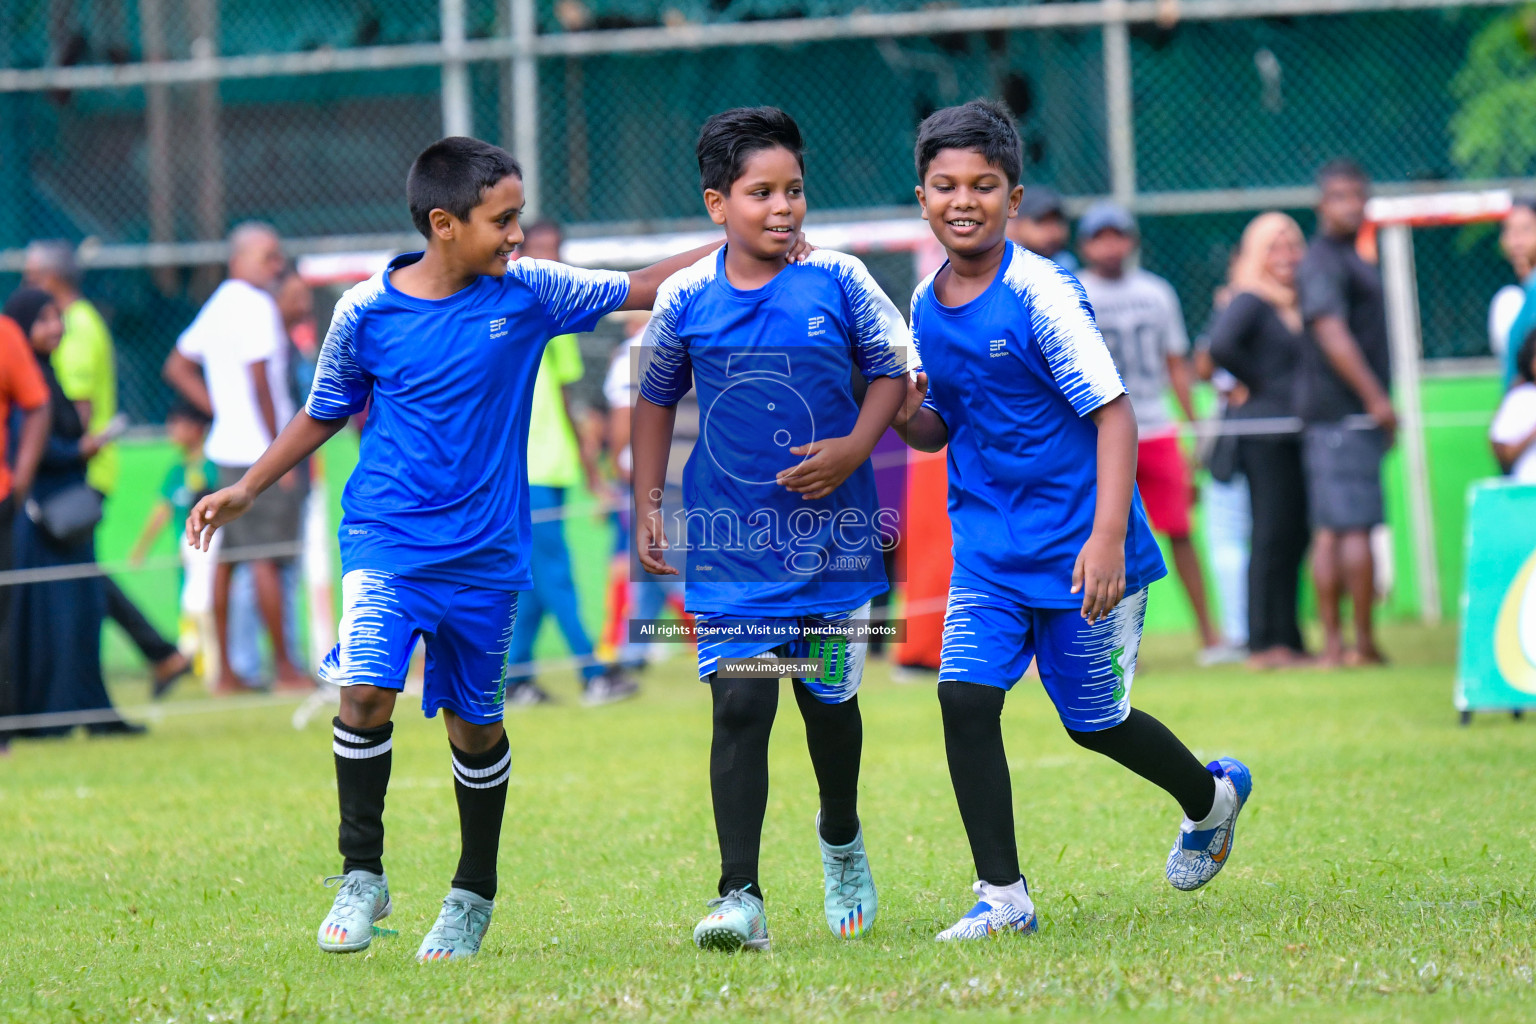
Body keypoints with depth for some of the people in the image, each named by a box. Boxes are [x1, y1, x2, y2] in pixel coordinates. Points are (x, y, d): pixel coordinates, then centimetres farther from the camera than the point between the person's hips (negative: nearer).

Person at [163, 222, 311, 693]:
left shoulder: (217, 305, 14)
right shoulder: (255, 305, -13)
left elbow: (177, 366, 22)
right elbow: (260, 384, -18)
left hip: (228, 448, 9)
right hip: (260, 450, -9)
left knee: (227, 557, 9)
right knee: (268, 558, -6)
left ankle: (225, 670, 12)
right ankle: (284, 667, -3)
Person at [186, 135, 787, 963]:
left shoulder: (528, 292, -2)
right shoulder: (366, 312, -5)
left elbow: (638, 290, 8)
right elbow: (325, 412, 10)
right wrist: (248, 488, 9)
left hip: (485, 553, 2)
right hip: (387, 541, -2)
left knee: (475, 723, 10)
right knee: (365, 689, -20)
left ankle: (473, 895, 29)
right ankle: (361, 877, -3)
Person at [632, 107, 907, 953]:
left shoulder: (838, 282, -6)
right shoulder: (685, 298, -2)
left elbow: (891, 368, 5)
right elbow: (656, 399, 12)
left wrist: (854, 448, -11)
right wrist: (646, 506, 7)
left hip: (831, 534, 0)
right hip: (730, 544, 0)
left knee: (828, 695, 13)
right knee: (739, 707, -10)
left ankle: (841, 839, 42)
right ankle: (740, 898, -12)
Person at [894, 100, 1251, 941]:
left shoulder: (1041, 293, -16)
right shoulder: (926, 304, 5)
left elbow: (1114, 412, -17)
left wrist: (1108, 537, -24)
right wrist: (908, 418, -7)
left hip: (1076, 546, -5)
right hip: (987, 548, 5)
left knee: (1095, 722, 8)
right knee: (965, 696, -12)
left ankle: (1212, 796, 38)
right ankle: (1002, 896, -3)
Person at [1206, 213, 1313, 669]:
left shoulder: (1296, 304, 17)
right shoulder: (1250, 301, -8)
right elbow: (1220, 345, -23)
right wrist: (1256, 382, -11)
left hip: (1295, 433, 8)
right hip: (1263, 433, -8)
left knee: (1295, 535, 8)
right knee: (1273, 534, -8)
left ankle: (1288, 639, 13)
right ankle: (1265, 643, -5)